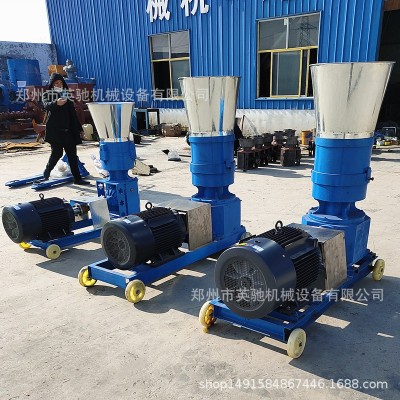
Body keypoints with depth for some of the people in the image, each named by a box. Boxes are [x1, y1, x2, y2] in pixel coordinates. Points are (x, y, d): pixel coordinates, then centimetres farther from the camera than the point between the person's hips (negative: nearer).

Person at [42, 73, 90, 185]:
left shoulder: (67, 95, 18)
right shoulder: (47, 95, 3)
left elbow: (73, 114, 21)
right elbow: (46, 105, -21)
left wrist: (79, 128, 18)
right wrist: (56, 103, -44)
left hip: (68, 130, 5)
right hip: (54, 130, -4)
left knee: (72, 154, 1)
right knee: (57, 152, -10)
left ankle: (77, 178, 3)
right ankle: (47, 170, 17)